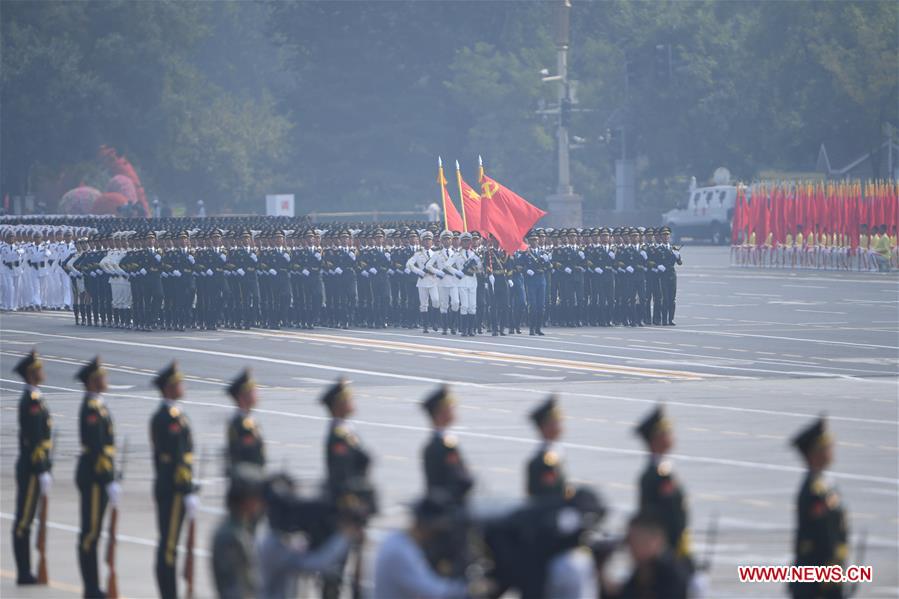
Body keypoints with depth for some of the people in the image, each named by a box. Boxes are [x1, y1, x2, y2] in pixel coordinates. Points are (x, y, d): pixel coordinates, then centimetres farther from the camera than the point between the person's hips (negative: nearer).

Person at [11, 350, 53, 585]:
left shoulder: (33, 398, 14)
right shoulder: (32, 400, -17)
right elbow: (35, 440, -21)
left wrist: (46, 468, 19)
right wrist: (42, 471, -21)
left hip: (30, 469, 10)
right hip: (32, 469, -10)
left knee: (24, 521, 12)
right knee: (24, 521, -4)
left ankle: (24, 572, 17)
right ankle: (24, 574, 0)